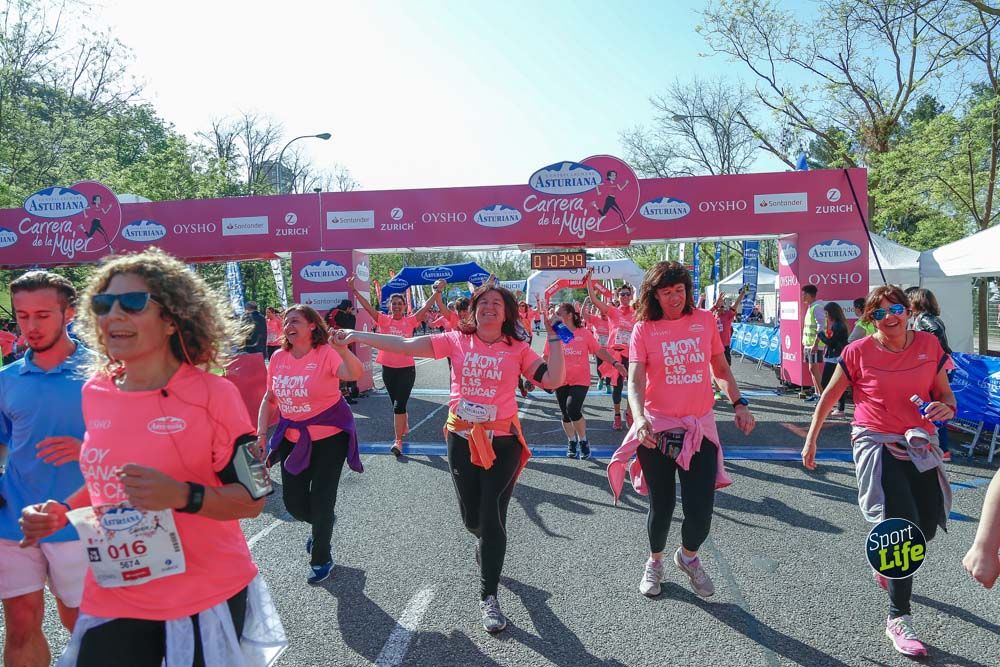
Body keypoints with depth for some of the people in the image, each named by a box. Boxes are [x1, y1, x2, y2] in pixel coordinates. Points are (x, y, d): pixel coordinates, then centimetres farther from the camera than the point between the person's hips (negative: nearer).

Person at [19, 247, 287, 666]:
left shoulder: (213, 395, -16)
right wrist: (62, 511, 1)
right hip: (111, 598, 5)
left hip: (206, 597, -4)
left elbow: (252, 499, -13)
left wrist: (182, 495, -28)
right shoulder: (95, 393, 1)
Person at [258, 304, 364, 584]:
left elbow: (355, 374, -36)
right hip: (293, 438, 5)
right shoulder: (278, 358, -2)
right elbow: (269, 398, 8)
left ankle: (321, 559, 24)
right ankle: (321, 525, 44)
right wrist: (261, 433, -1)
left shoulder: (326, 353, -17)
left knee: (321, 498, 1)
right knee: (293, 501, 9)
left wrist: (342, 349, -55)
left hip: (330, 436, -5)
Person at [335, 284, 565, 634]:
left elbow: (553, 379, -12)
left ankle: (488, 597, 13)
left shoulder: (518, 348, -3)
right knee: (471, 517, 13)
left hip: (502, 440, -2)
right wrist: (358, 336, -9)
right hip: (462, 438, 2)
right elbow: (406, 345, -5)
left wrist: (553, 338, -14)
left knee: (493, 519, -2)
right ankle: (487, 544, 51)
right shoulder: (456, 340, -1)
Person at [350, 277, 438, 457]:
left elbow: (426, 307, -8)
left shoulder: (410, 320, -2)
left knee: (399, 405, -9)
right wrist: (354, 290, -16)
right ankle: (404, 427, 41)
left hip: (406, 368, -3)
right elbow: (367, 306, -7)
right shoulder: (384, 320, 0)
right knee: (397, 403, 17)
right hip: (388, 368, 3)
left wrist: (437, 291, -17)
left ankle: (398, 441, -6)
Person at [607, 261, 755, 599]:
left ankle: (688, 556, 32)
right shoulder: (644, 329, -5)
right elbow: (635, 380, -14)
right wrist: (639, 418, -31)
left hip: (700, 428, 2)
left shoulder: (705, 320, 3)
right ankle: (654, 562, 40)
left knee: (700, 510, -3)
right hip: (657, 429, -1)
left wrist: (739, 404, 2)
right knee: (662, 506, 10)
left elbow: (721, 368, 14)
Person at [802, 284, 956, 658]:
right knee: (903, 524, -13)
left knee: (926, 527, 11)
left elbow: (945, 393, 9)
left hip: (919, 445, 5)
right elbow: (830, 395, 1)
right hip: (876, 444, -4)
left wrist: (946, 408, -16)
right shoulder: (858, 352, -9)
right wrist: (811, 439, 4)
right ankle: (898, 620, -2)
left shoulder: (929, 345, -1)